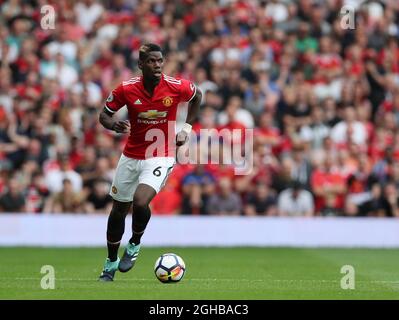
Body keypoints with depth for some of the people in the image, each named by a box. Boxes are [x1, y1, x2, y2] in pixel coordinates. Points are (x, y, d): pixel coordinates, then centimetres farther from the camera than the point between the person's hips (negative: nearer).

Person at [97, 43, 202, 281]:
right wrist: (115, 125, -23)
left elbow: (197, 96, 9)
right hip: (131, 156, 3)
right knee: (119, 209, 11)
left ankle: (135, 244, 6)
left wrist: (187, 128, 5)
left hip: (161, 157, -2)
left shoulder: (177, 87, -14)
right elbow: (104, 115, -1)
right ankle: (111, 263, 32)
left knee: (140, 201, -25)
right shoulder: (126, 89, -13)